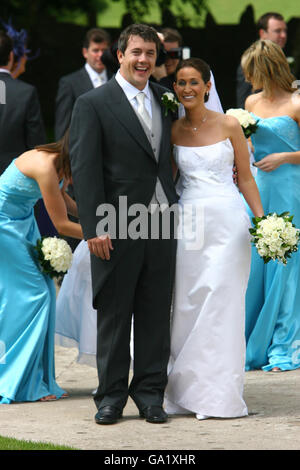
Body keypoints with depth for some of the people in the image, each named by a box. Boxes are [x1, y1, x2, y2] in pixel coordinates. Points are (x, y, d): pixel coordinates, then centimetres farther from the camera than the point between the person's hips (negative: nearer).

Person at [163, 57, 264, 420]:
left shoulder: (229, 126, 1)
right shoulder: (173, 131, 8)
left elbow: (245, 177, 4)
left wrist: (263, 221, -2)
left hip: (226, 218, -2)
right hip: (189, 220, 3)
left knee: (222, 301, -5)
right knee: (188, 303, 0)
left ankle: (219, 395, -1)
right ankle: (189, 391, 7)